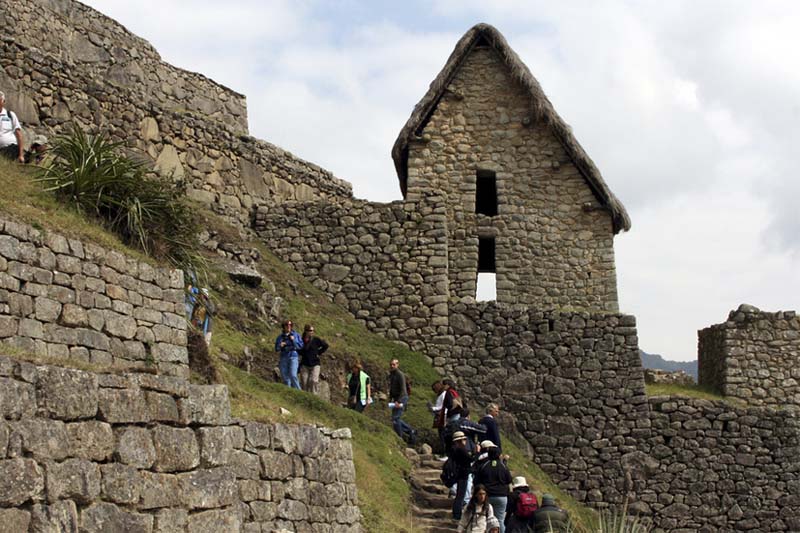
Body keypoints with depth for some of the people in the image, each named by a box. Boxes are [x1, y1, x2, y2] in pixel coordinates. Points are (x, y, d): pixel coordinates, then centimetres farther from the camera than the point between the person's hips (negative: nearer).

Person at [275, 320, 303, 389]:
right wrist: (280, 346, -11)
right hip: (284, 358, 3)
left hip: (293, 357, -3)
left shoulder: (296, 335, 8)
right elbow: (276, 349, 11)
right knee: (284, 376, 1)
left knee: (293, 375, -17)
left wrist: (294, 340, -10)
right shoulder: (280, 337, 13)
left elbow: (301, 345, 3)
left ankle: (298, 391, -11)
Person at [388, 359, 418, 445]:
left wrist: (398, 401, -25)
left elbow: (402, 389, -20)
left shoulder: (400, 375, -14)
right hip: (396, 399, 9)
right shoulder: (391, 375, 13)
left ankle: (400, 438, -5)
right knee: (397, 418, 12)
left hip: (401, 398, -9)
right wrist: (390, 399, 16)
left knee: (395, 418, -11)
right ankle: (411, 431, 22)